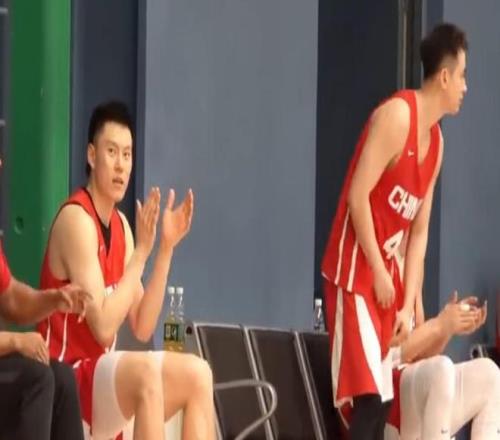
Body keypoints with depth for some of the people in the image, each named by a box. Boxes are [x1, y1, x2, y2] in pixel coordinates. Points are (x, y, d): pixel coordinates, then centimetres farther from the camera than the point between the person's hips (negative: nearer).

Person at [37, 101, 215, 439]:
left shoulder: (121, 226, 11)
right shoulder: (76, 219, -14)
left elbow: (142, 328, 5)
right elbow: (103, 328, -22)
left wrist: (166, 248, -1)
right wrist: (141, 251, -19)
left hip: (101, 376, 9)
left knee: (198, 375, -2)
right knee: (146, 371, -32)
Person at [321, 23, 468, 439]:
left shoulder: (436, 141, 10)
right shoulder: (397, 115, -16)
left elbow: (419, 230, 10)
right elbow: (358, 196, -20)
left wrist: (409, 304, 1)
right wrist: (378, 272, -16)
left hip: (387, 270, 9)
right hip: (355, 269, -9)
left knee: (387, 395, 8)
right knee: (369, 396, -16)